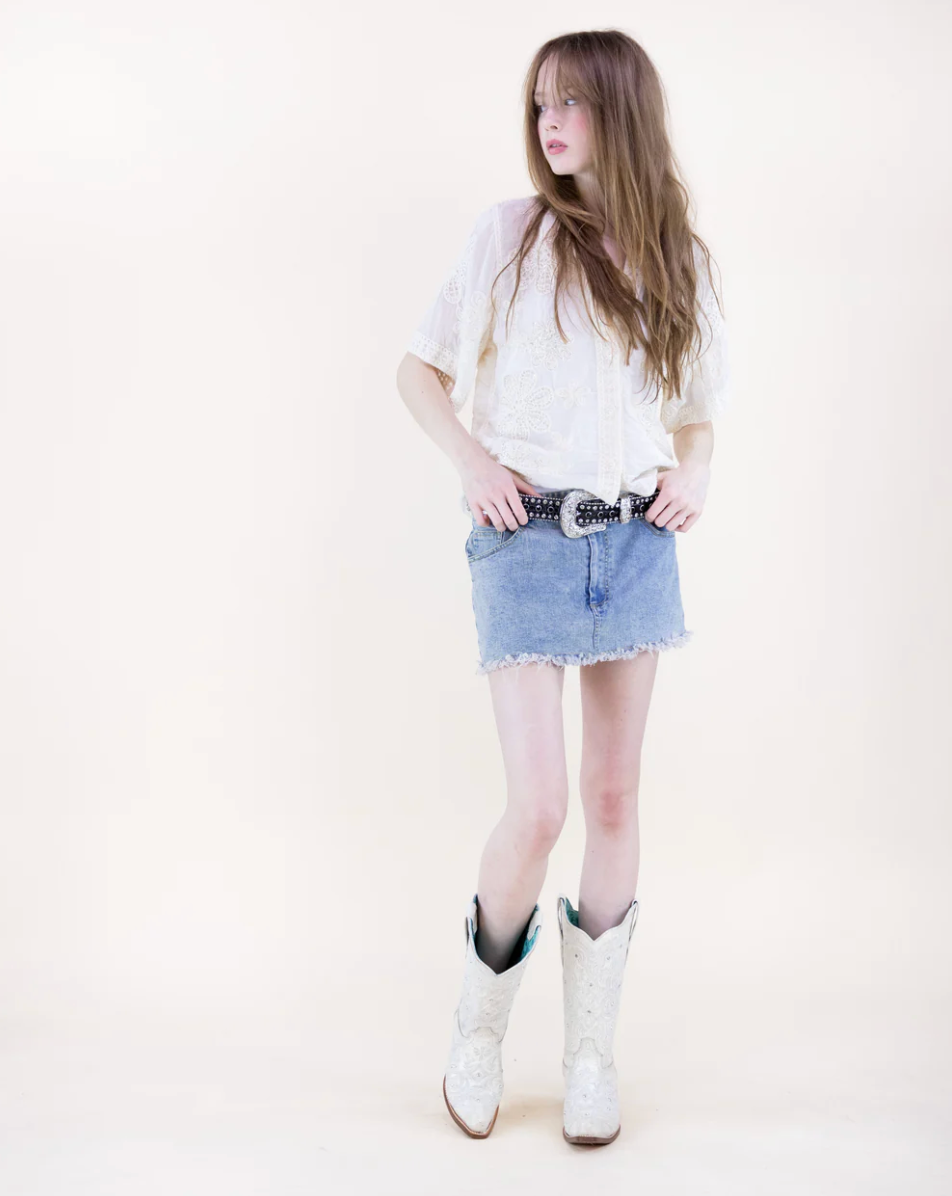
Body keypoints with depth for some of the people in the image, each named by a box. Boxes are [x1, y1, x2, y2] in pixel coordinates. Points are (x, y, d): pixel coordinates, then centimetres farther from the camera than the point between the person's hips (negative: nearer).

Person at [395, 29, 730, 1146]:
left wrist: (694, 470, -2)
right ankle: (478, 1030, 17)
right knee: (537, 807, -9)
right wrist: (471, 459, -10)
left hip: (636, 541, 4)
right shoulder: (509, 233, 0)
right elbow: (420, 368, 6)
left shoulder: (681, 259, 10)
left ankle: (591, 1047, 22)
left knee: (614, 798, 7)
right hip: (528, 539, -3)